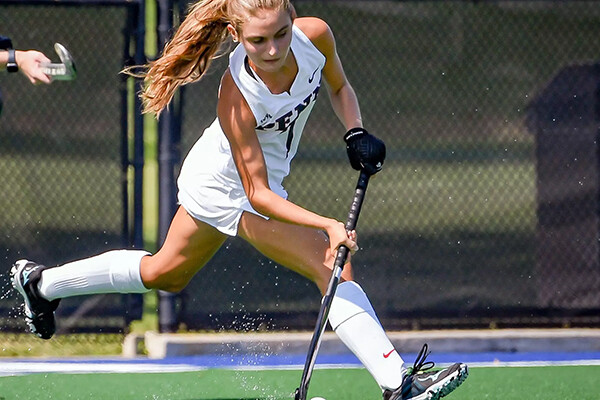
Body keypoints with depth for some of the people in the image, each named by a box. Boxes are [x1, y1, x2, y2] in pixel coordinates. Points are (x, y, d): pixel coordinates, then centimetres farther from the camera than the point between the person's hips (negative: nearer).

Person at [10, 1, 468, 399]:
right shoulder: (237, 99, -37)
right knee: (335, 268, -18)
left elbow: (339, 86, 2)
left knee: (165, 273, 27)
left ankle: (43, 282, 44)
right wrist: (328, 225, -43)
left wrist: (357, 134, -14)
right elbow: (257, 194, -32)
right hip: (233, 189, -7)